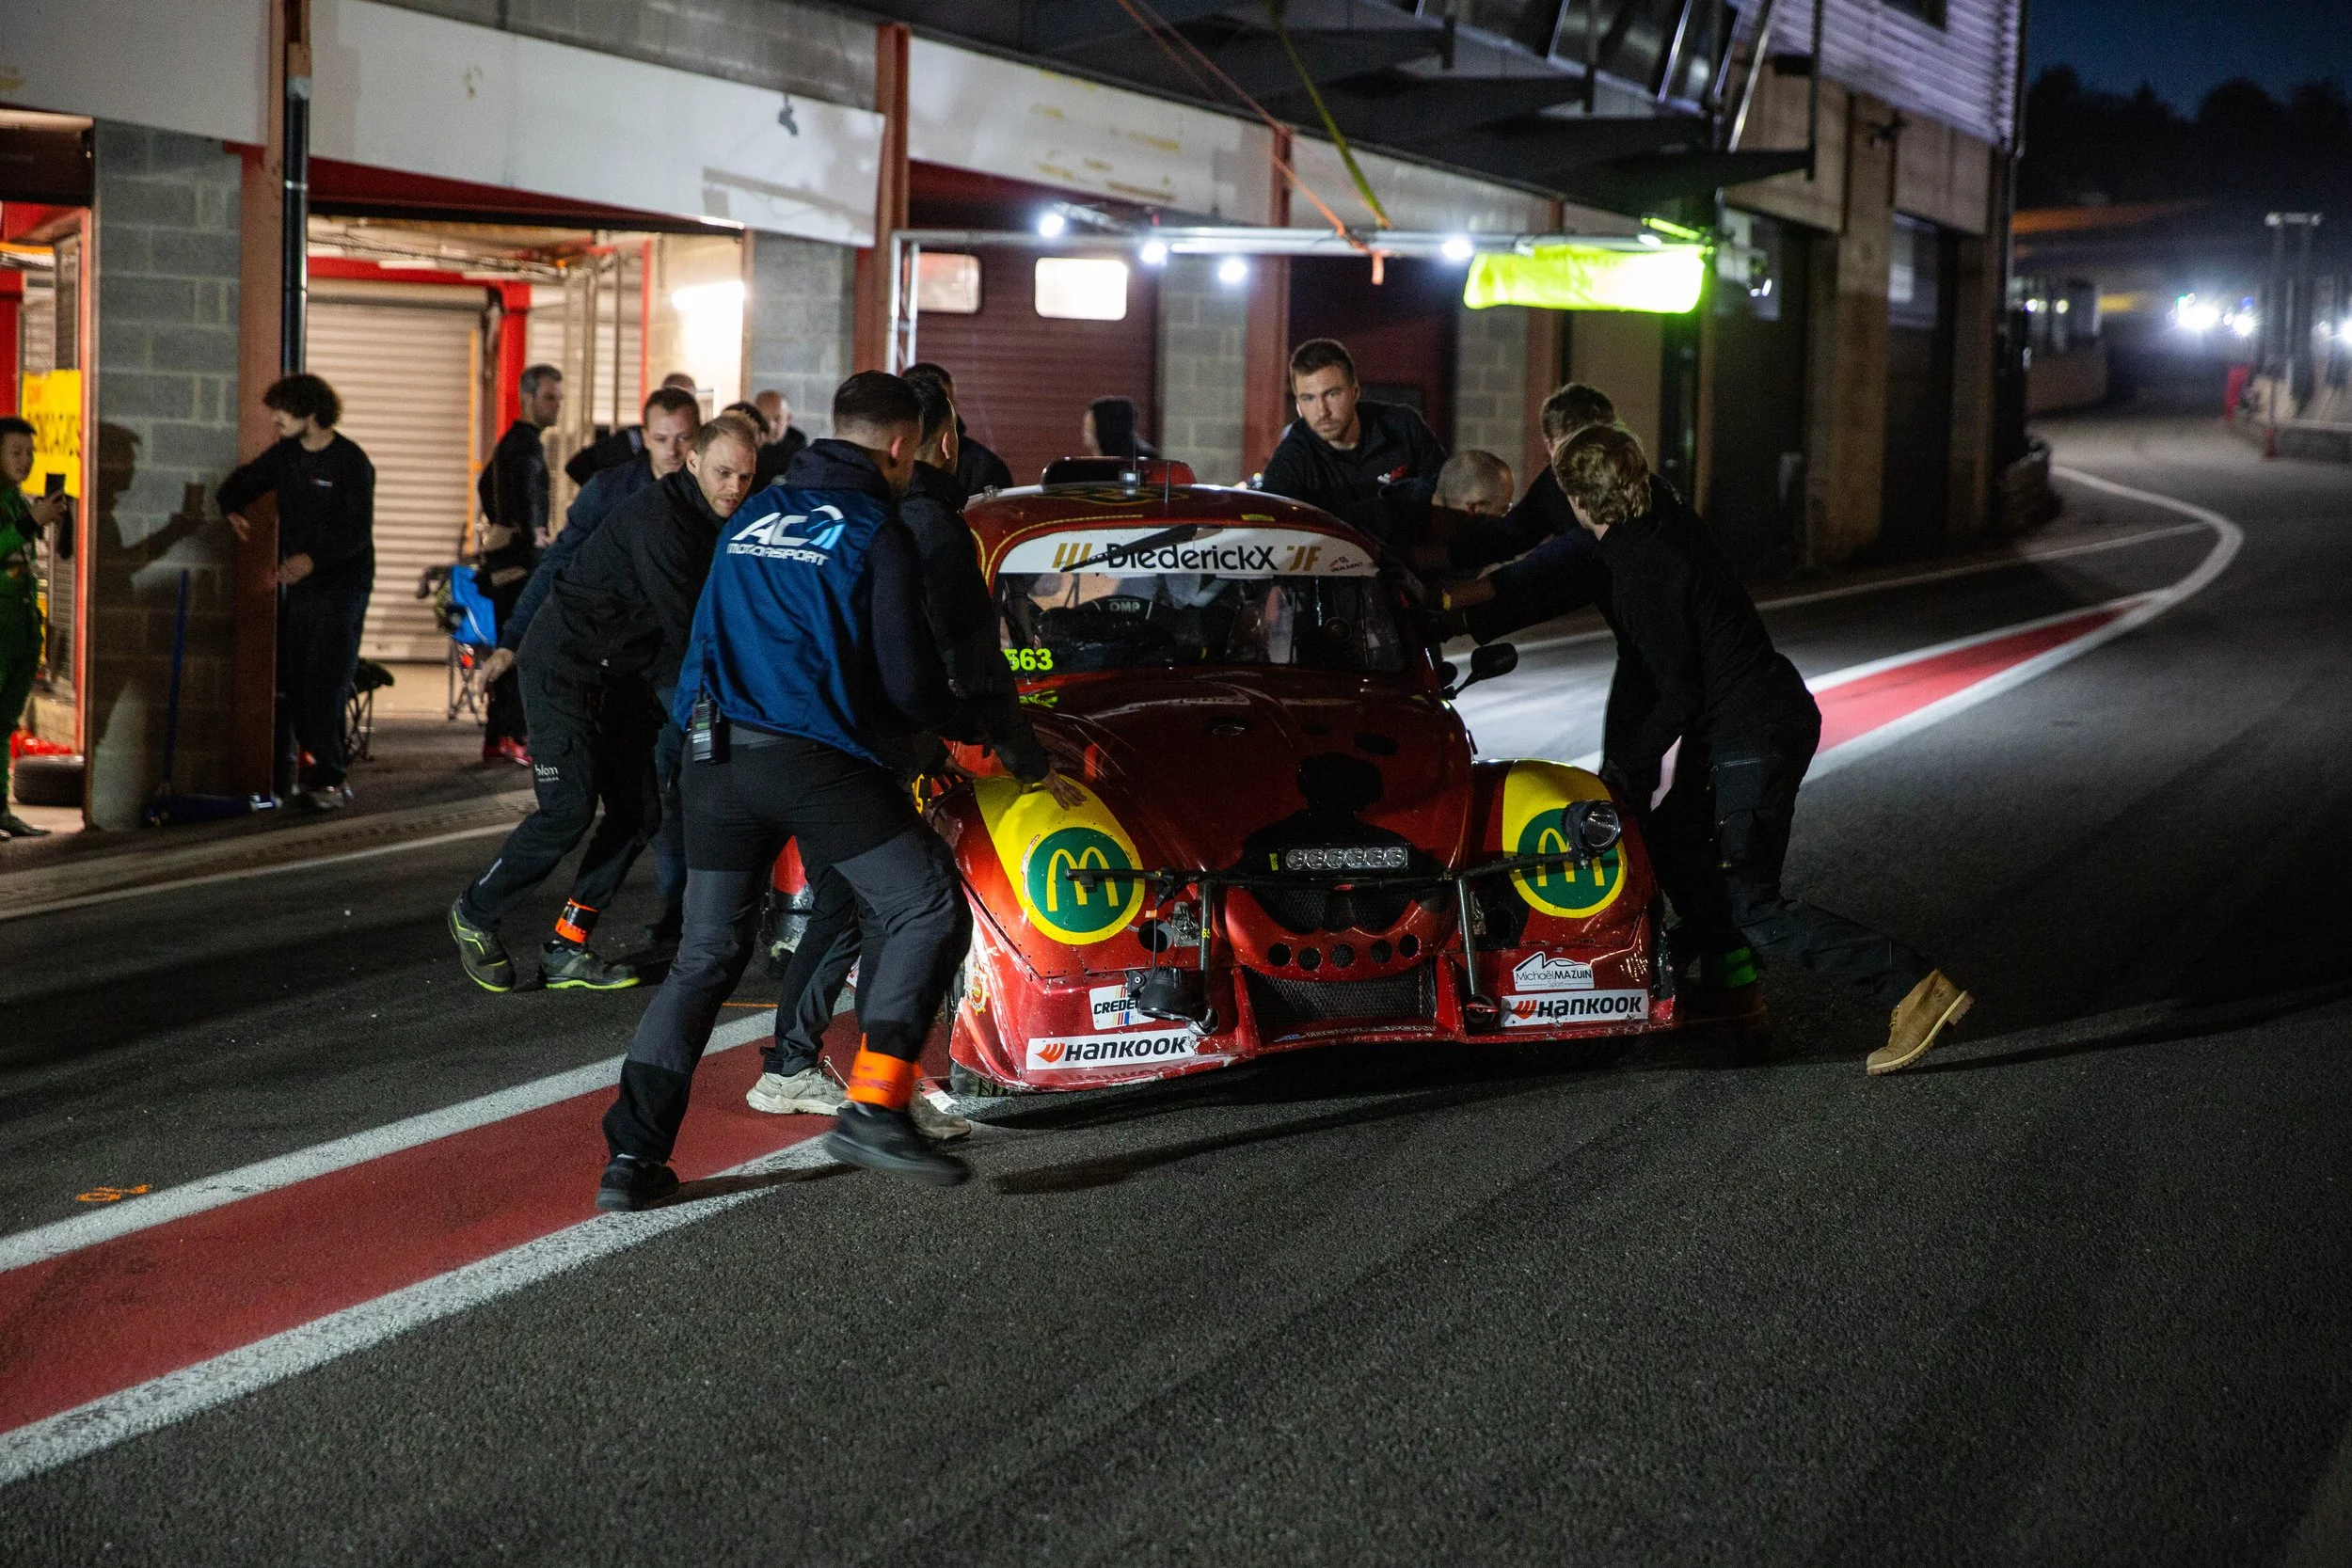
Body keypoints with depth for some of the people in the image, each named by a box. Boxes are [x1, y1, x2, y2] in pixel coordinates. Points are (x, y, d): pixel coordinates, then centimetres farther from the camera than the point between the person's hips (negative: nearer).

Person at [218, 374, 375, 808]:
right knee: (294, 682, 4)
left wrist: (313, 559, -32)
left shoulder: (351, 462, -12)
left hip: (341, 582, -7)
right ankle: (311, 769, 10)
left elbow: (358, 530, -19)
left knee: (326, 684, -12)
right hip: (297, 583, 7)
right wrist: (232, 508, -2)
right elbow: (243, 482, 22)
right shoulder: (285, 455, 9)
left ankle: (327, 777, -10)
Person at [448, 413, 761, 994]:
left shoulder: (717, 524, 4)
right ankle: (475, 913, 7)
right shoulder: (657, 518, -24)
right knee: (569, 809, -15)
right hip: (564, 668, -9)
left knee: (639, 810, 2)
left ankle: (567, 950, 10)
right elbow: (682, 627, -25)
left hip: (623, 676, 9)